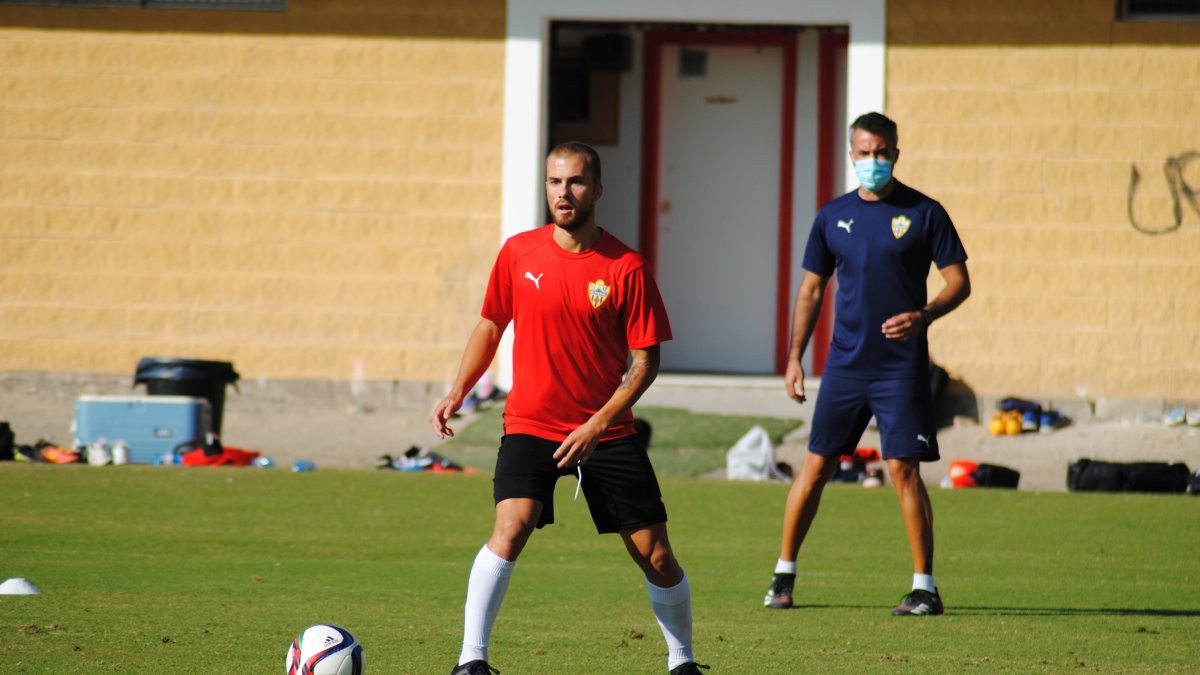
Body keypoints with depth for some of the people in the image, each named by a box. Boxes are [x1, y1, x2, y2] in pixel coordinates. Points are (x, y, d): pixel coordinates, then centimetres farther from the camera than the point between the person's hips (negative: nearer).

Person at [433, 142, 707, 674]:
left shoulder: (627, 268, -7)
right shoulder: (519, 253, 0)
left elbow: (646, 359, -6)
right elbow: (491, 325, 15)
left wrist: (599, 424, -17)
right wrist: (458, 392, 6)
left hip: (607, 434, 0)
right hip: (530, 426, 0)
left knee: (656, 558, 2)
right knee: (511, 526, -25)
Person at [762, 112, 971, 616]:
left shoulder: (924, 213, -2)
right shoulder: (833, 216, 9)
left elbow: (959, 282, -1)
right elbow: (812, 290, 15)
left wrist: (923, 316, -20)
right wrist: (794, 357, 8)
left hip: (901, 367, -3)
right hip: (845, 363, 3)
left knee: (904, 469, -7)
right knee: (816, 465, 4)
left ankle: (925, 587, -1)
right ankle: (784, 573, 15)